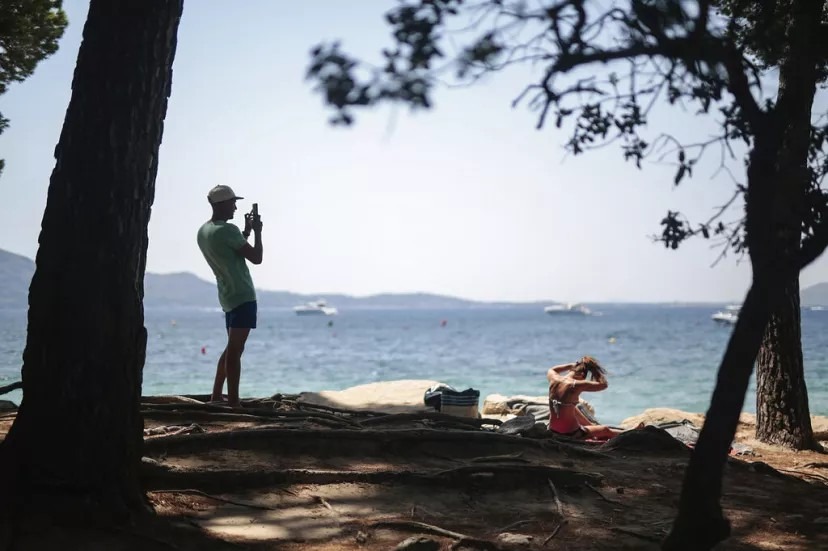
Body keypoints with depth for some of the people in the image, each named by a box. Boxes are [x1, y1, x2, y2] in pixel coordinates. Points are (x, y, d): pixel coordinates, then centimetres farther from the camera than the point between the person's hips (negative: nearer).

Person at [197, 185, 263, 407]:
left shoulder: (203, 231, 12)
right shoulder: (227, 230, -15)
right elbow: (256, 258, -12)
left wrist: (246, 231, 21)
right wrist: (257, 232, 2)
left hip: (228, 296, 9)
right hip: (243, 296, -9)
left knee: (231, 348, 17)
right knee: (235, 350, -10)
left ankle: (216, 397, 18)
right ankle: (233, 401, -10)